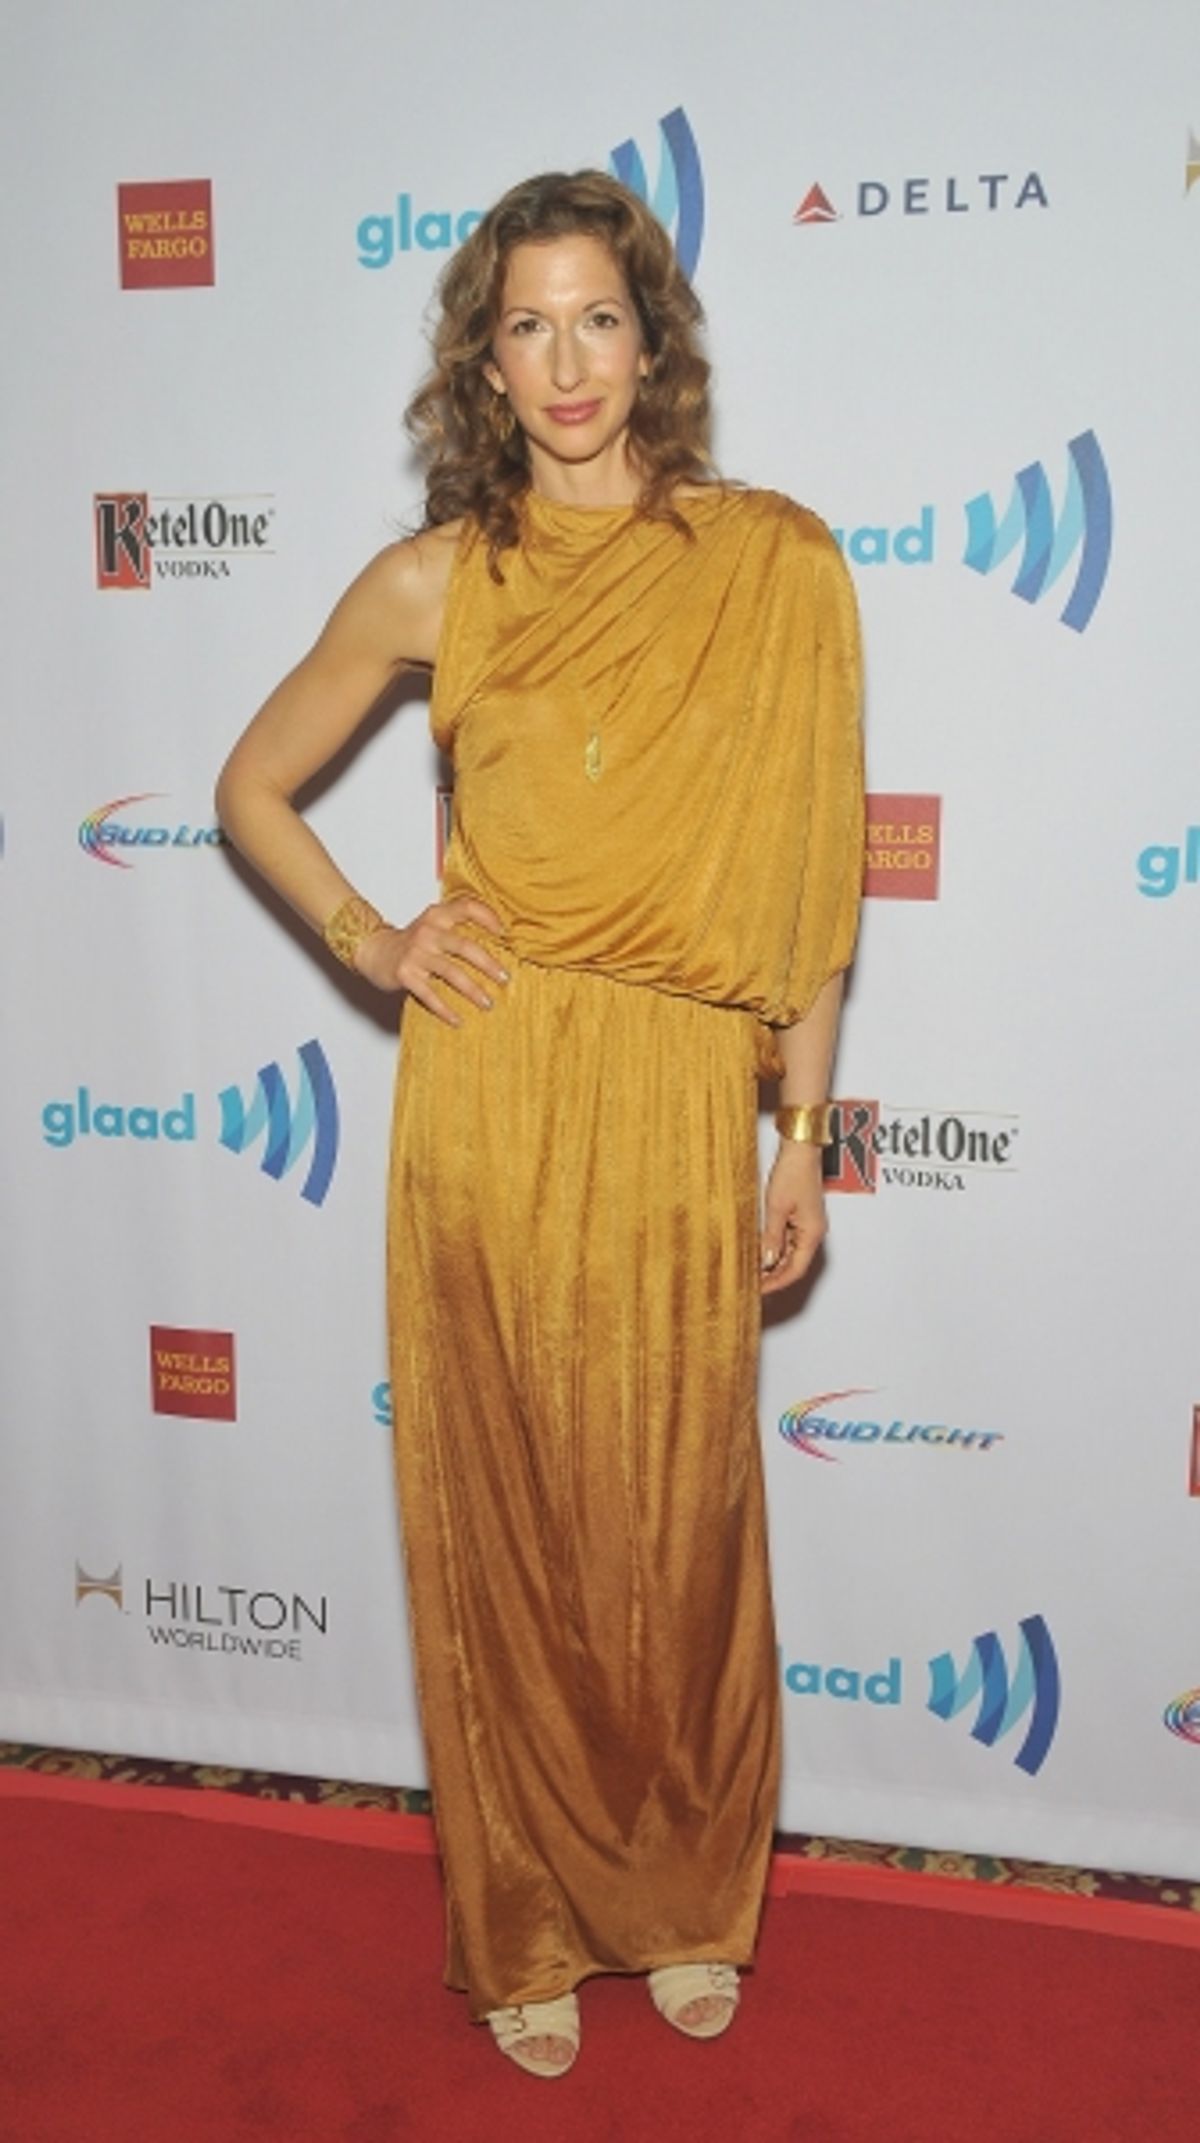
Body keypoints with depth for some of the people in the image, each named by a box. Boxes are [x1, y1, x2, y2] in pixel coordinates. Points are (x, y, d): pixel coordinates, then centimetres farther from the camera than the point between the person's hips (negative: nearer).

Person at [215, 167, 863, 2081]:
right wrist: (369, 939, 1)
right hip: (495, 1099, 0)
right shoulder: (434, 585, 2)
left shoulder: (777, 568, 2)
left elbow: (798, 871, 4)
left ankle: (688, 1903, 36)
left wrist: (804, 1132, 3)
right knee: (504, 1520, 10)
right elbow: (253, 788, 15)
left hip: (685, 1103, 0)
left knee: (681, 1518, 11)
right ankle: (529, 1926, 32)